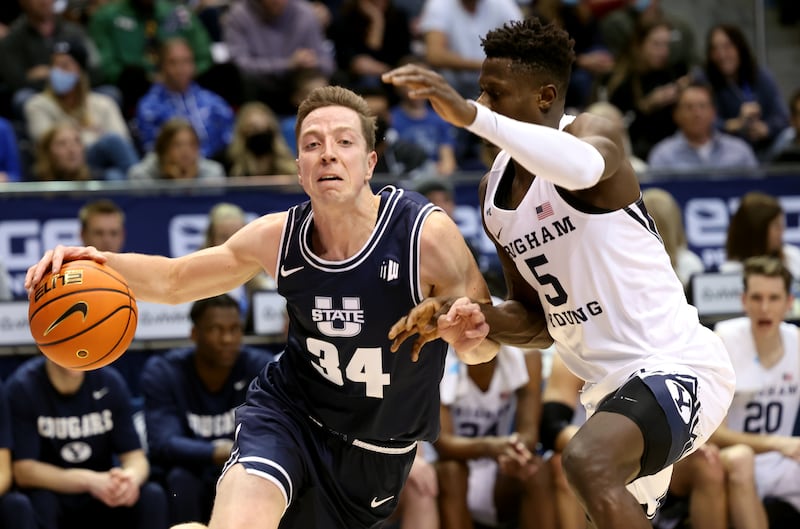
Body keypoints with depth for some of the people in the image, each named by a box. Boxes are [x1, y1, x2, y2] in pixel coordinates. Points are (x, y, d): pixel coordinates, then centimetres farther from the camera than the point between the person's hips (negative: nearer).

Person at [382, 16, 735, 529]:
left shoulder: (594, 132, -13)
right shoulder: (496, 189, 9)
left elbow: (585, 167, -42)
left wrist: (472, 116, -50)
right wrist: (475, 317, -5)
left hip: (677, 365, -9)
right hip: (611, 386, 9)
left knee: (587, 461, -34)